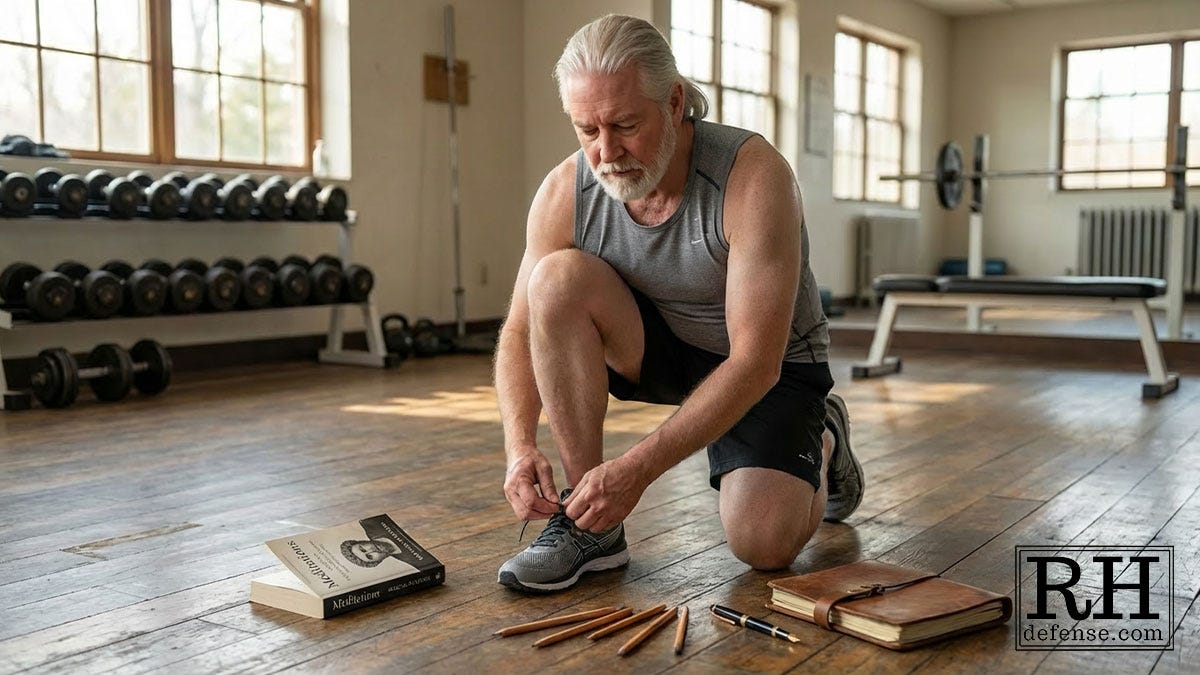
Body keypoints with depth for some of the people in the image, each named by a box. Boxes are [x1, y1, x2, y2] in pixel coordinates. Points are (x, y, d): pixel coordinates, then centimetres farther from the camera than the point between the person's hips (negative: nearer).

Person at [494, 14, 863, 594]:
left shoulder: (752, 175, -30)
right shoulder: (566, 191, -17)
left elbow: (756, 362, -32)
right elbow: (520, 332, -9)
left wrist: (638, 469, -38)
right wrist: (520, 444, -28)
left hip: (771, 367, -3)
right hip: (660, 349, 4)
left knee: (763, 543, -25)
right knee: (557, 279, -26)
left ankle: (820, 444, 13)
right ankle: (587, 522, -17)